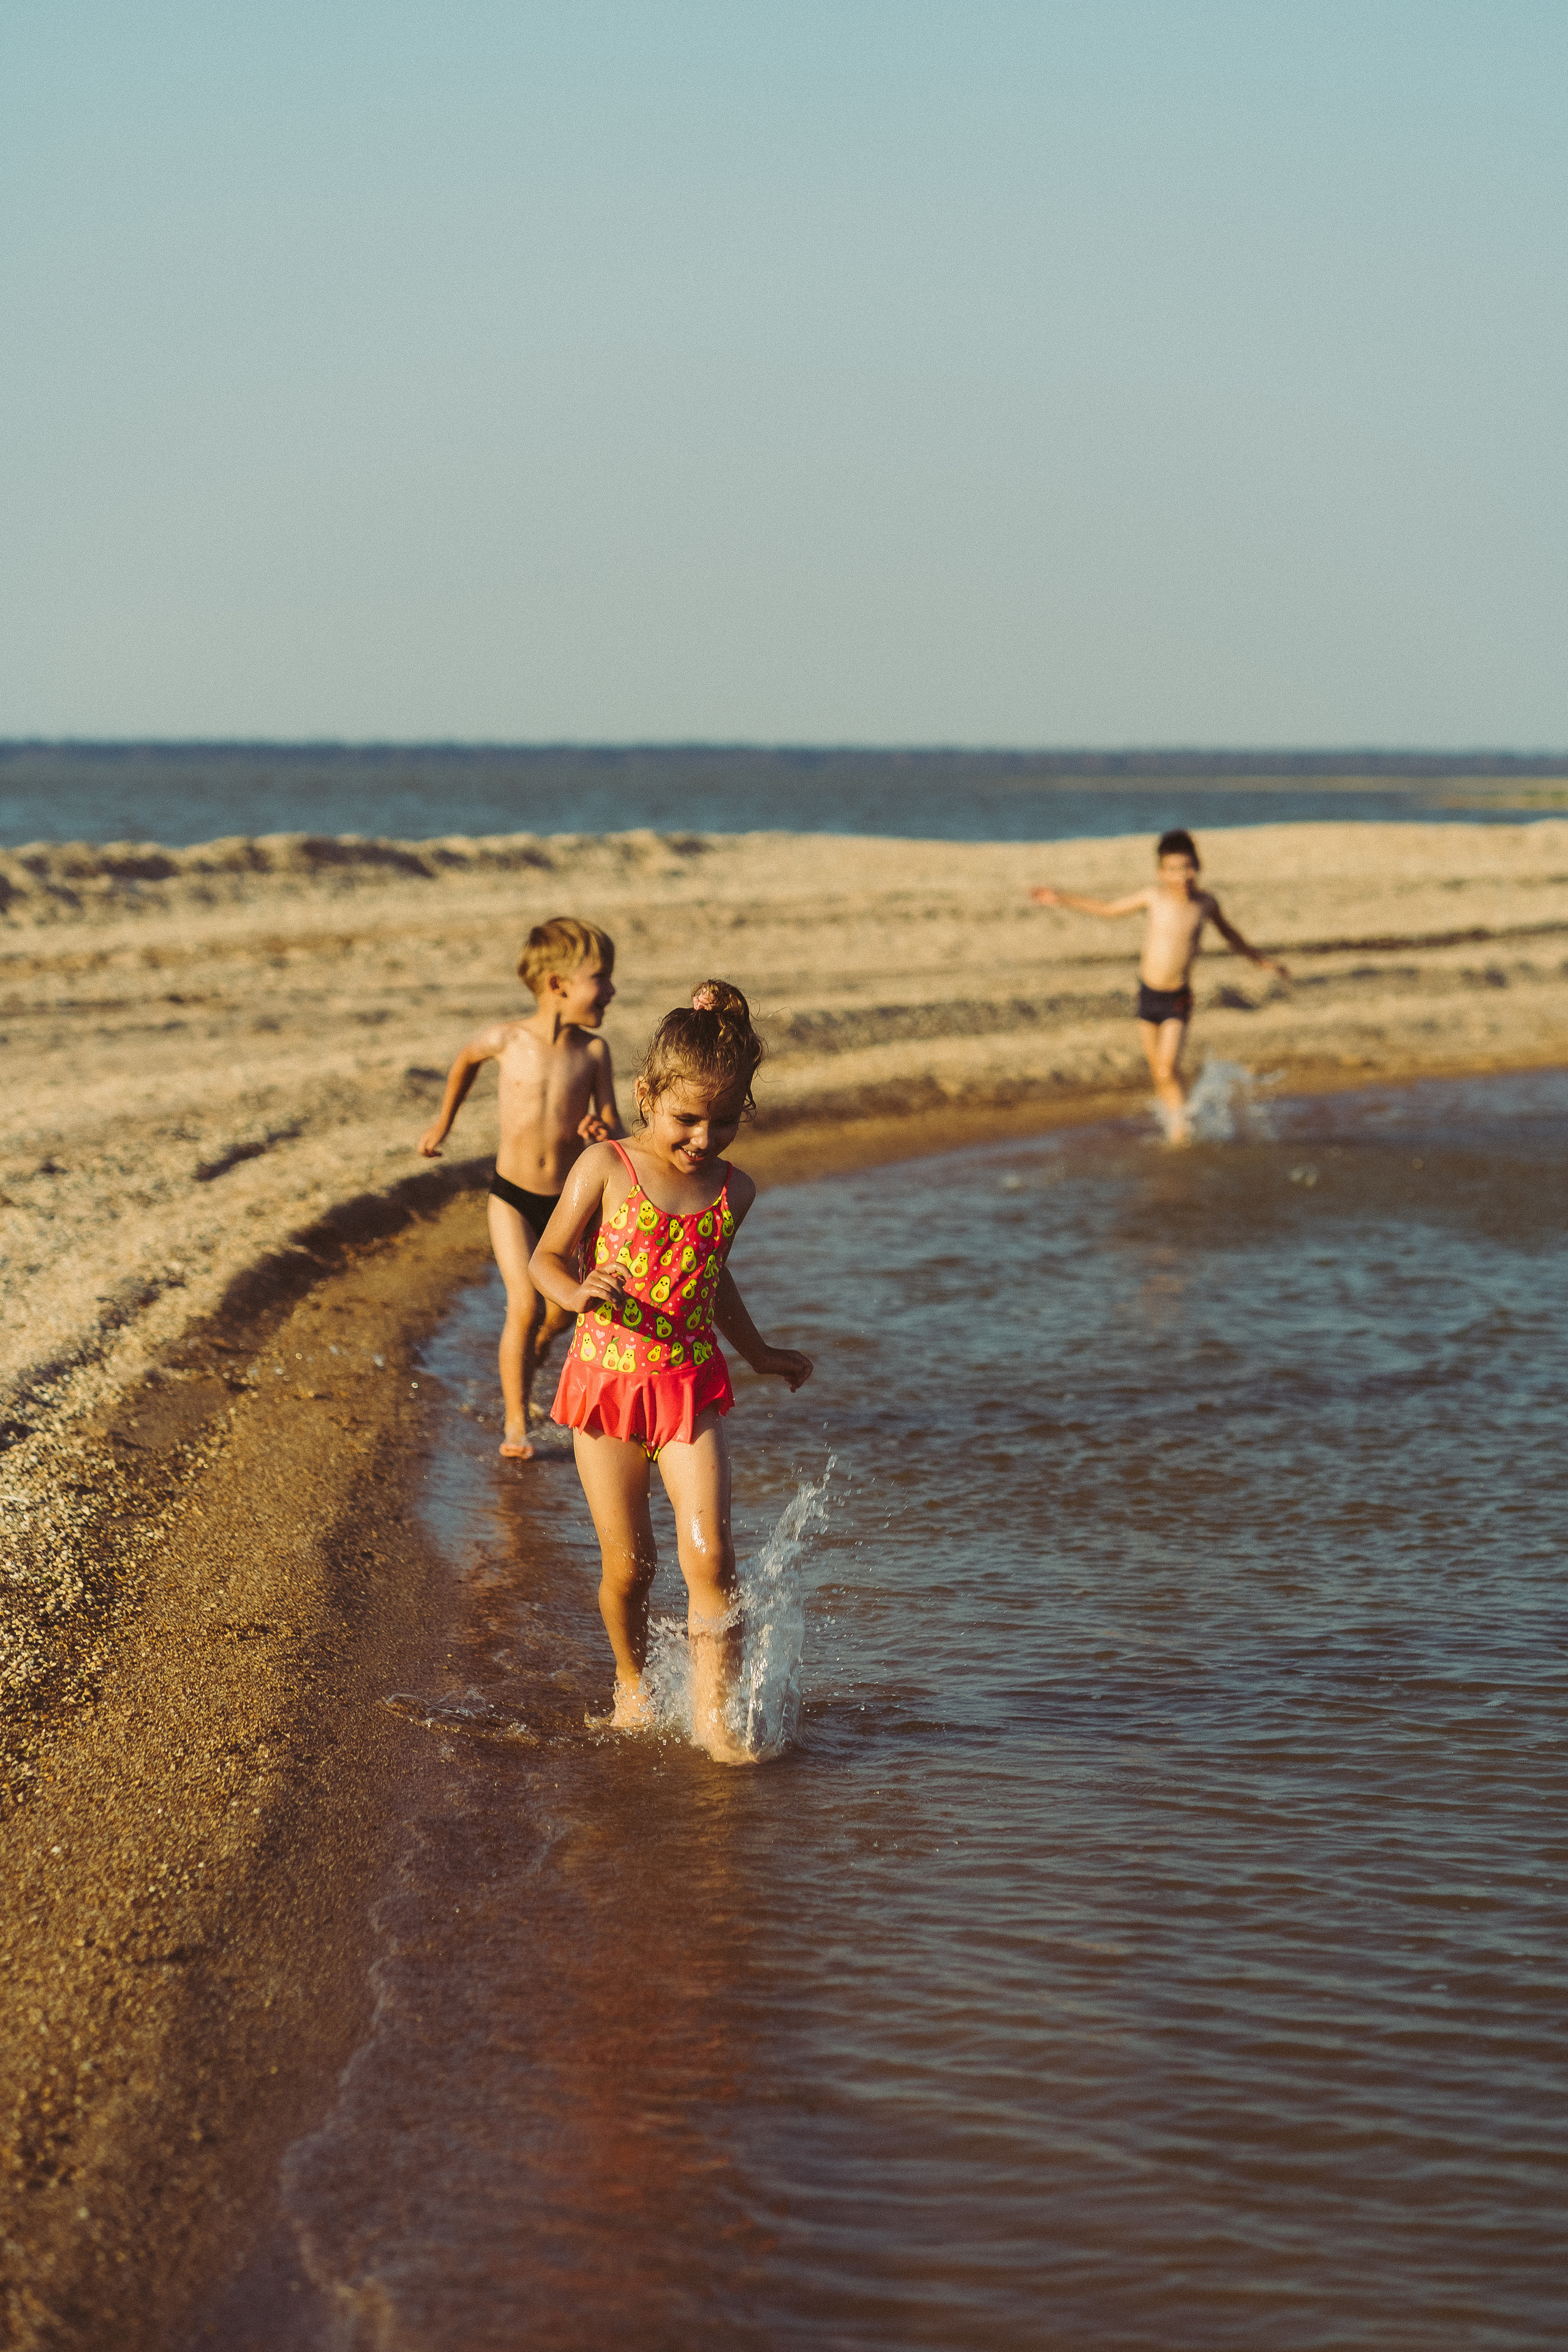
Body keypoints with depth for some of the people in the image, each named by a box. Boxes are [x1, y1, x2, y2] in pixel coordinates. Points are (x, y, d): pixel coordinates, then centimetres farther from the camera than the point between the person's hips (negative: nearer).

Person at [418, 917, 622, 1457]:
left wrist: (602, 1131, -32)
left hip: (568, 1199, 2)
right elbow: (466, 1060, 12)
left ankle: (527, 1357, 46)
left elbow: (615, 1130, -8)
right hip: (512, 1196, -2)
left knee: (559, 1313, 10)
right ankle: (516, 1424, 0)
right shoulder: (508, 1039, -12)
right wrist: (444, 1123, 21)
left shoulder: (593, 1051, -10)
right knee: (525, 1306, -13)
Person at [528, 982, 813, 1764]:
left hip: (691, 1388, 2)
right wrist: (581, 1294, -23)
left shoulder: (733, 1191, 3)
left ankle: (714, 1713, -5)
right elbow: (546, 1257, -2)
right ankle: (632, 1683, 31)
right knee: (628, 1564, 5)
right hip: (607, 1378, -2)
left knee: (709, 1554, -12)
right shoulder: (606, 1169, -7)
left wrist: (759, 1352, 29)